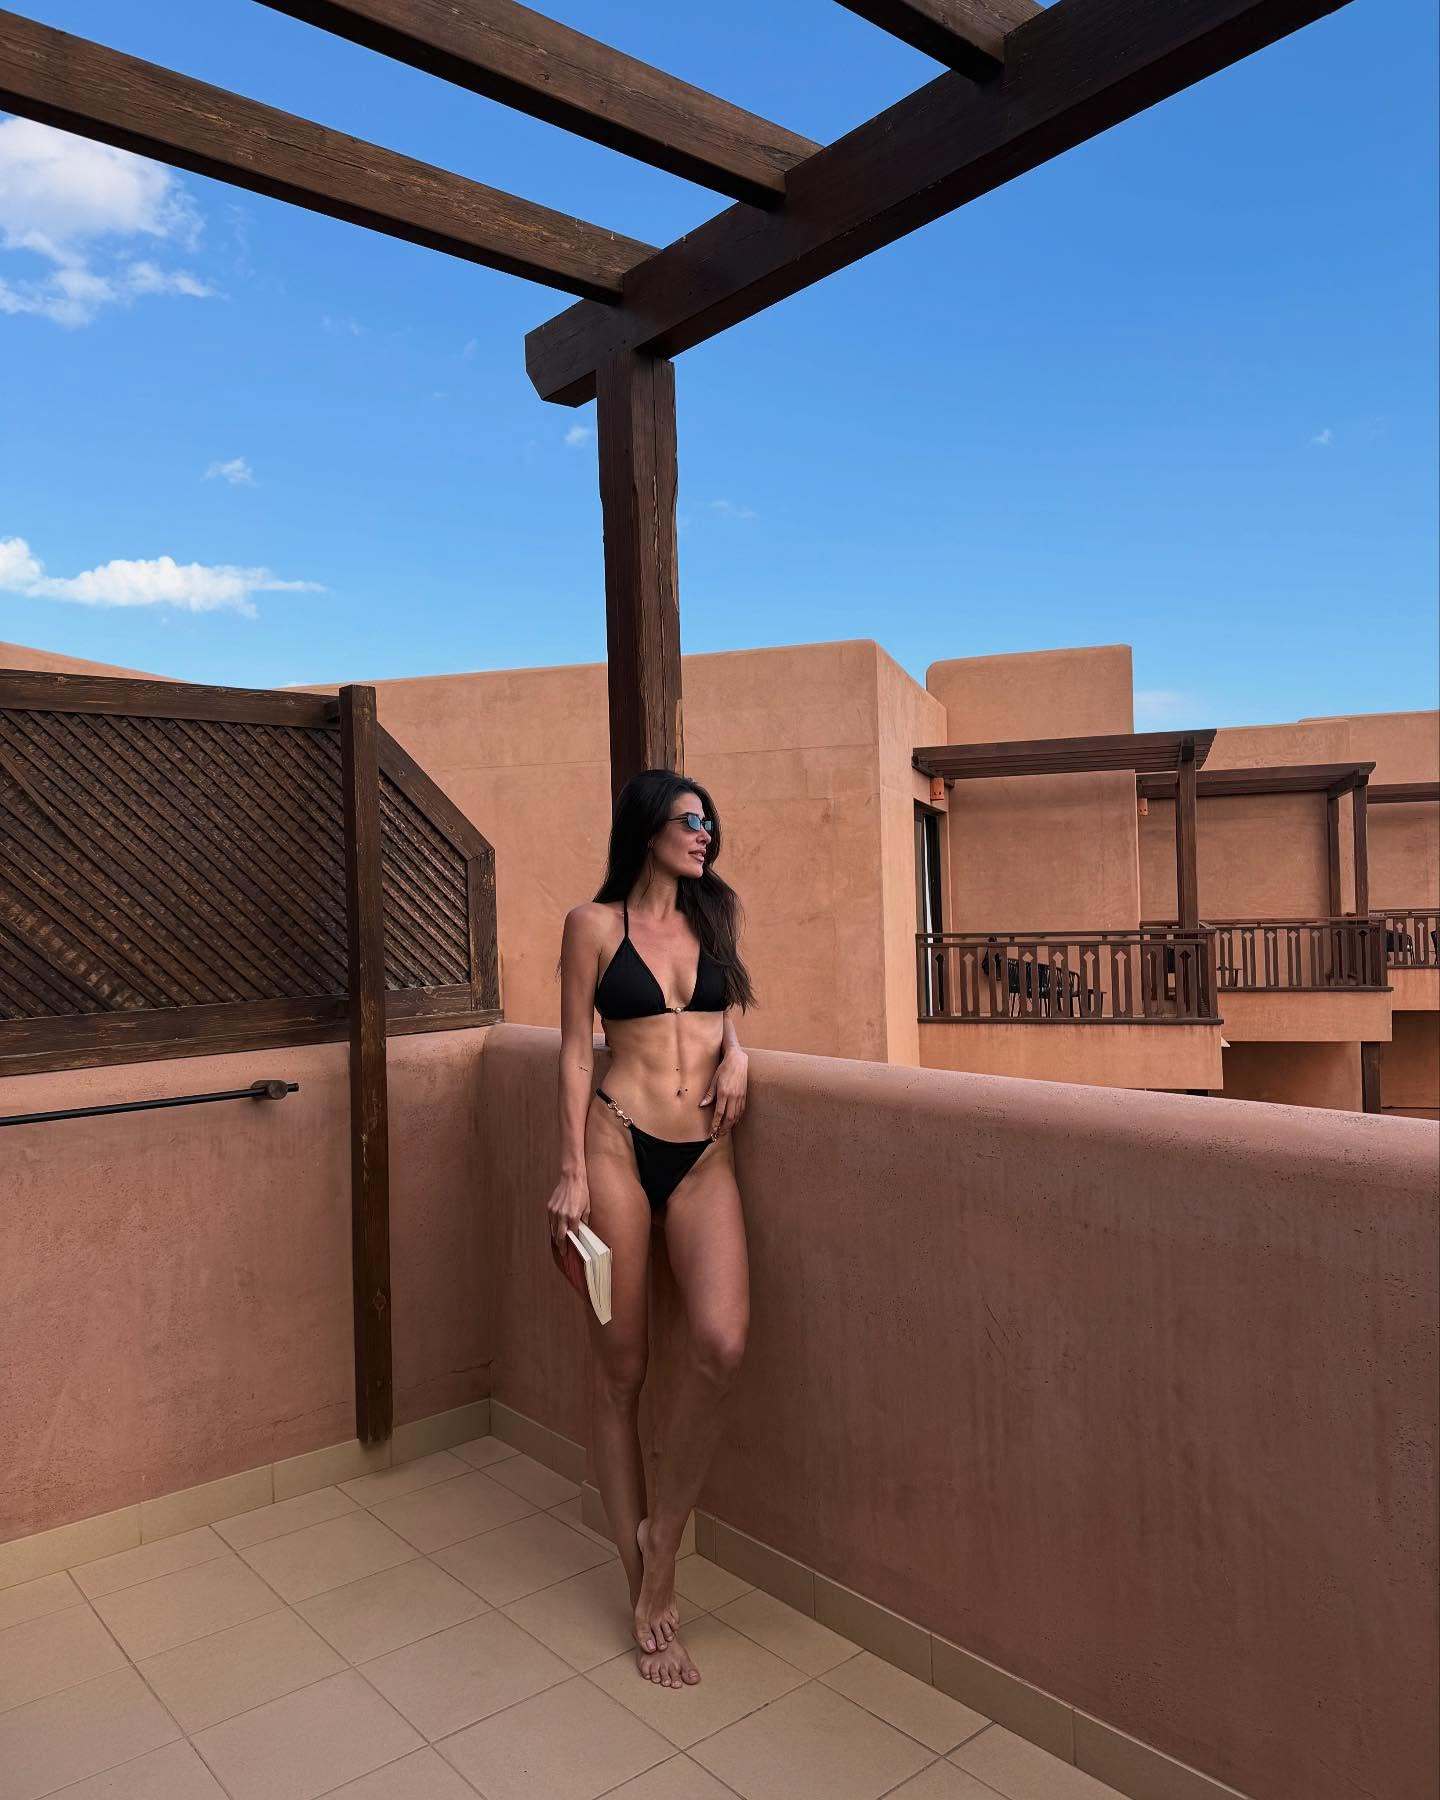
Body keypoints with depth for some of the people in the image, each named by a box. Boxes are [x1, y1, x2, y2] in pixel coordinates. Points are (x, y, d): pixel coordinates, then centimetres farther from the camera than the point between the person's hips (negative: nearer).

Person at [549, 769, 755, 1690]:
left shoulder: (715, 914, 14)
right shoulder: (594, 923, 3)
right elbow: (576, 1049, 1)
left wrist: (735, 1051, 5)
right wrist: (574, 1171, -5)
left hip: (705, 1153, 3)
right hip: (620, 1139, -3)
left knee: (723, 1342, -17)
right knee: (622, 1365, 3)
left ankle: (662, 1540, 6)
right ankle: (646, 1587, 19)